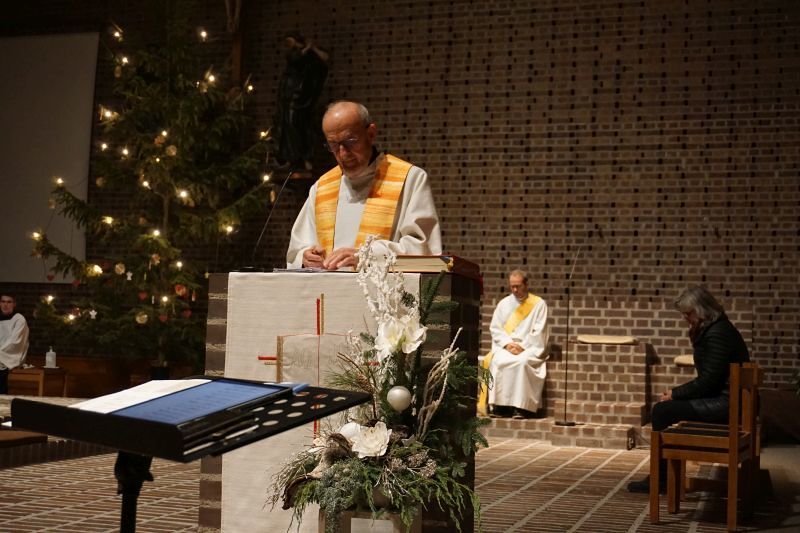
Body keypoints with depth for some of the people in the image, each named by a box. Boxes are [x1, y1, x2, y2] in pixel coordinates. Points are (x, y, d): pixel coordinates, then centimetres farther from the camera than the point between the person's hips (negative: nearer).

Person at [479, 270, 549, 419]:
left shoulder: (539, 304, 4)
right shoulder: (504, 303, 15)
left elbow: (538, 332, -2)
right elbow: (495, 328, 8)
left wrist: (522, 346, -13)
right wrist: (507, 344, -8)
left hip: (529, 348, -3)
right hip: (505, 346, 3)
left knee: (522, 362, -35)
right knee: (497, 361, -30)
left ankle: (521, 407, -32)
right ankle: (499, 405, -27)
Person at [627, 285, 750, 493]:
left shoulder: (717, 334, -17)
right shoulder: (710, 330, 15)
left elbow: (707, 382, -20)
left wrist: (675, 394, -9)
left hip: (727, 404, -11)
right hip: (722, 398, 11)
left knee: (662, 411, -14)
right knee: (663, 409, 9)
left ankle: (660, 479, -3)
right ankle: (662, 476, 10)